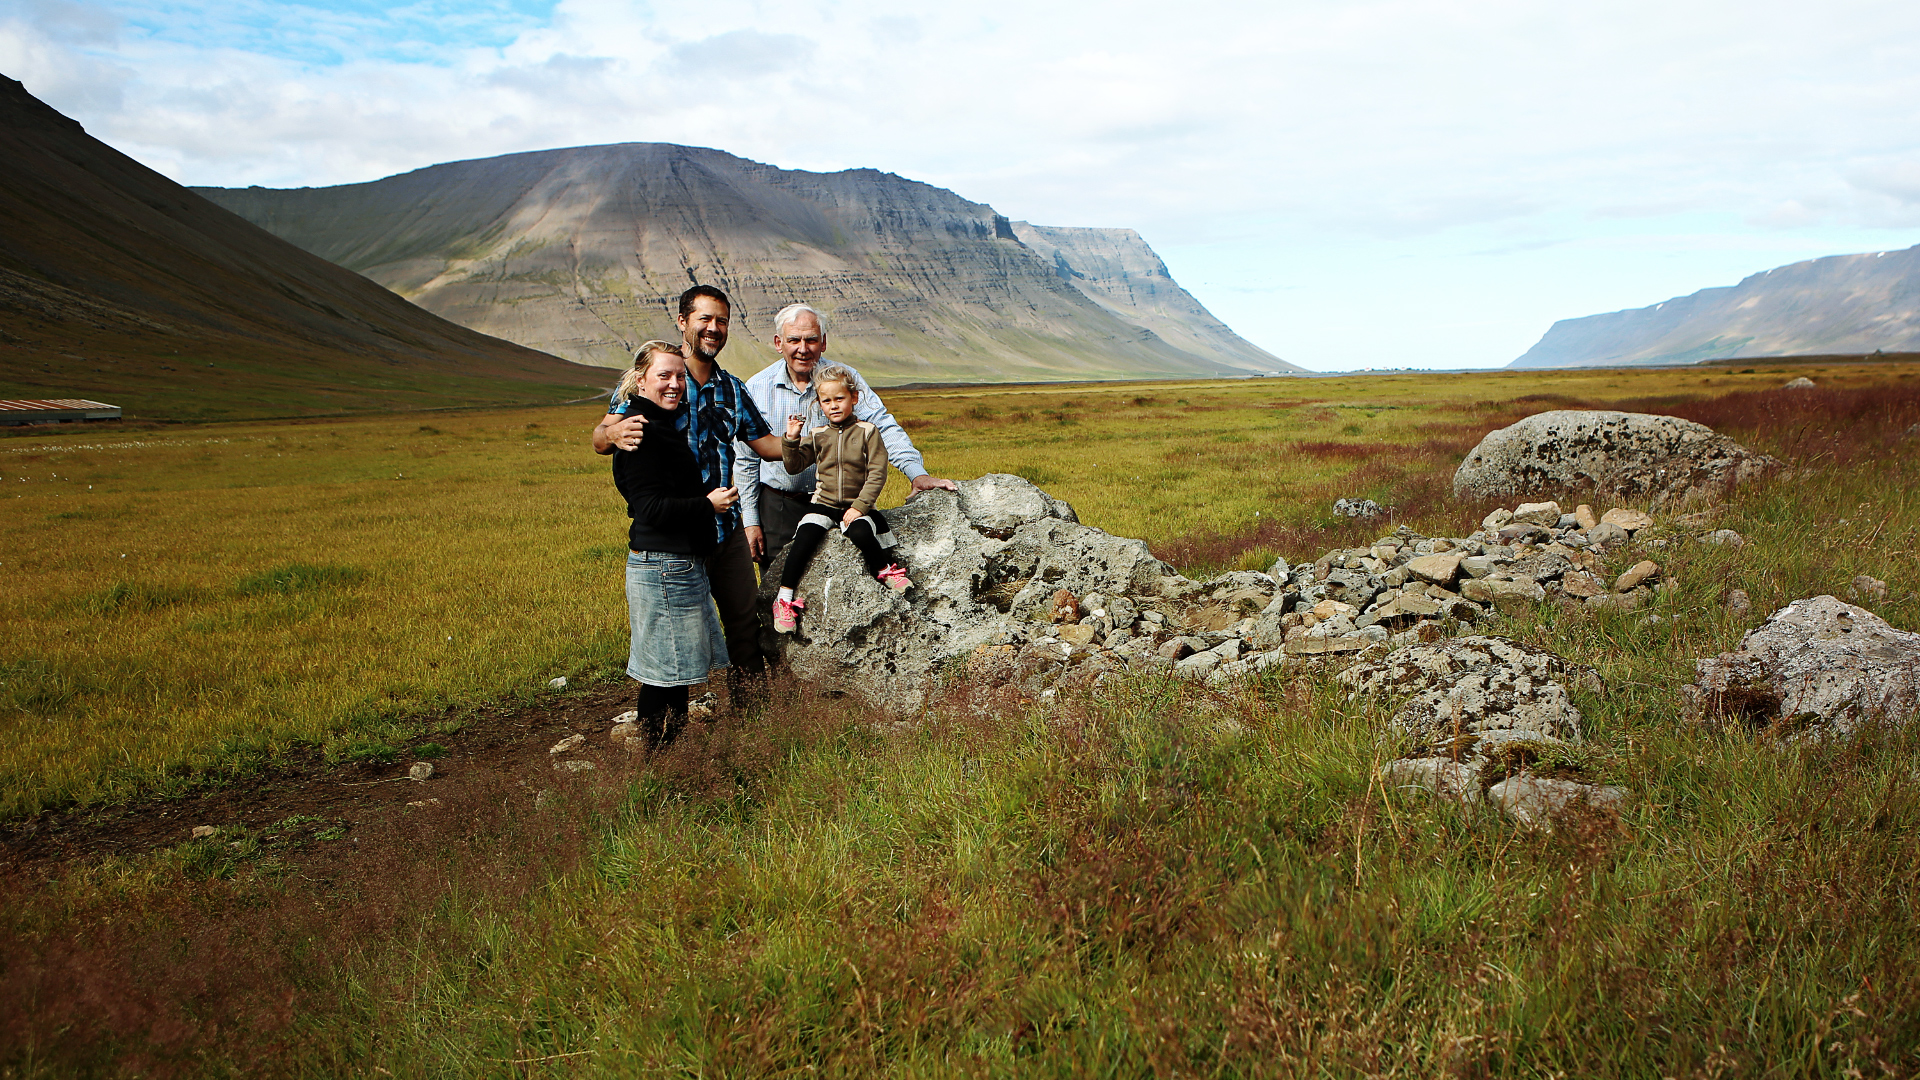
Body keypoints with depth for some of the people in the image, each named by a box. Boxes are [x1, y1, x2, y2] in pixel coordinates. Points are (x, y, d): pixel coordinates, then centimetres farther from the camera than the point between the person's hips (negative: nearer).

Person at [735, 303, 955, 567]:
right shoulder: (756, 389, -1)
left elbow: (883, 426, -14)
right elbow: (745, 461, 5)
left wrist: (917, 473, -29)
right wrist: (749, 520, 2)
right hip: (777, 505, 1)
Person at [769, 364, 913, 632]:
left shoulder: (867, 432, -2)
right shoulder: (817, 436, 7)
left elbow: (877, 473, -6)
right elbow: (794, 466, 5)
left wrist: (859, 507, -15)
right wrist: (791, 439, -12)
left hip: (856, 506, -2)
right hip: (823, 504, 2)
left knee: (861, 533, -32)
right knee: (806, 536, -22)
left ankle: (884, 571, -5)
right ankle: (784, 598, -16)